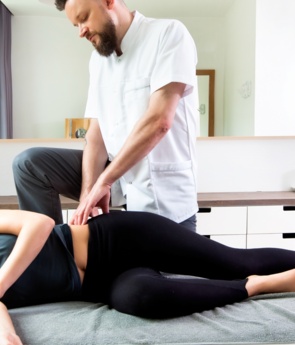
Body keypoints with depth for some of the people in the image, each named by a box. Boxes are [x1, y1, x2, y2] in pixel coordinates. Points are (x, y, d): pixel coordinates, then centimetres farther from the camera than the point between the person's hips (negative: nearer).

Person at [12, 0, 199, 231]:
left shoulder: (168, 33, -12)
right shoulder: (98, 58, 8)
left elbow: (159, 121, -23)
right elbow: (97, 131, 2)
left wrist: (103, 181, -20)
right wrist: (89, 189, -14)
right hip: (117, 176, 6)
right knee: (30, 164, -4)